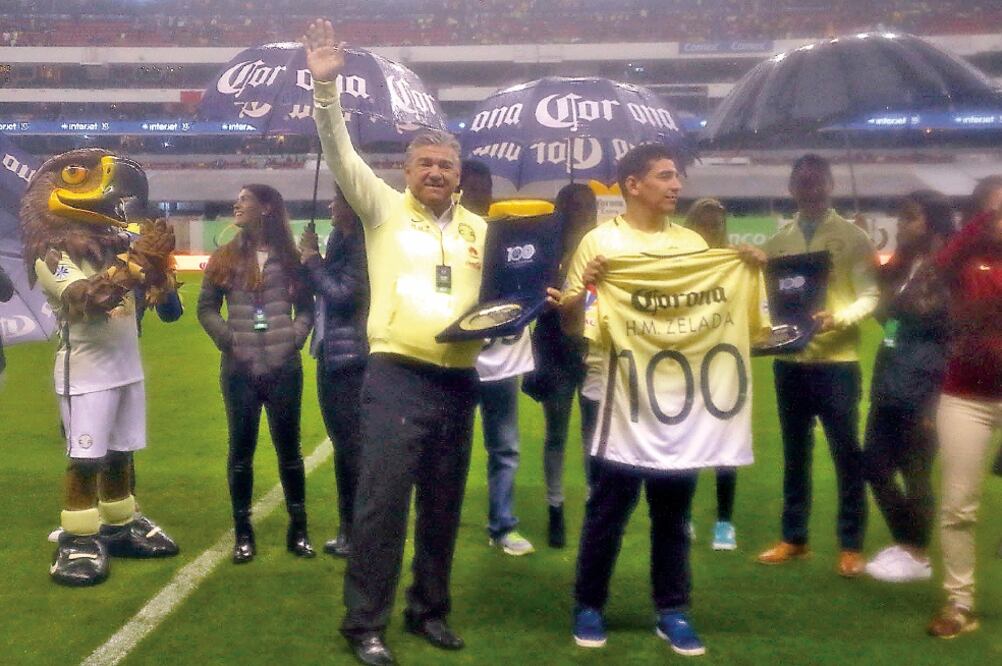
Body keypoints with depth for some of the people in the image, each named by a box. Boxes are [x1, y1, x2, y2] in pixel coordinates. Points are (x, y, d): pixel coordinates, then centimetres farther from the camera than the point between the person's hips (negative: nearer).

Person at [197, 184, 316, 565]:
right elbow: (206, 308, 7)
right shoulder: (225, 259, 5)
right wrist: (227, 338, -6)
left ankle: (298, 530, 19)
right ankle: (243, 533, 17)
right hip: (240, 371, 1)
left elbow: (307, 307, 7)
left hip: (284, 369, -1)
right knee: (241, 450, 7)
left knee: (289, 449, 8)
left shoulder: (290, 258, 3)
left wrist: (296, 337, -8)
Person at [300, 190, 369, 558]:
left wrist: (313, 261, -8)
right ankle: (348, 529, 26)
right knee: (343, 445, 15)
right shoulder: (339, 239, 12)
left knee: (353, 445, -2)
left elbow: (343, 294, -20)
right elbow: (323, 290, 14)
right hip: (331, 355, 9)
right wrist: (310, 261, -1)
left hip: (352, 358, -9)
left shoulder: (364, 244, -14)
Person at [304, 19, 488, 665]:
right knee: (383, 500, -6)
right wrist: (326, 84, -19)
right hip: (397, 376, -4)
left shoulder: (480, 229, 13)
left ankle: (430, 609, 28)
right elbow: (341, 153, -8)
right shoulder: (384, 208, 4)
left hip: (460, 381, 4)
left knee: (444, 504, 12)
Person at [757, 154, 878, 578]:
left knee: (847, 455, 3)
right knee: (795, 454, 12)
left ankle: (851, 545, 15)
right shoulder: (777, 242, 9)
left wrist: (836, 319, -23)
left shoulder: (853, 237, -1)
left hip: (836, 361, -3)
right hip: (790, 361, 4)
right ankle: (793, 538, 23)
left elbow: (870, 296, -6)